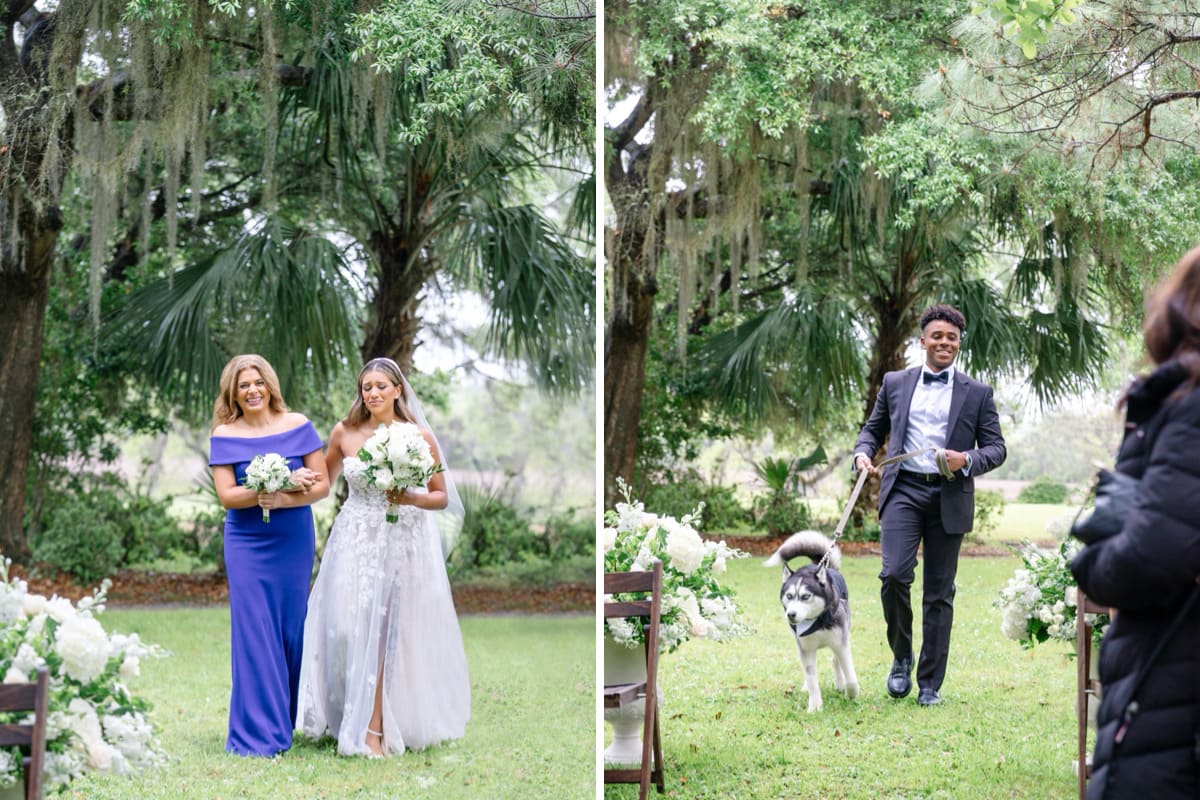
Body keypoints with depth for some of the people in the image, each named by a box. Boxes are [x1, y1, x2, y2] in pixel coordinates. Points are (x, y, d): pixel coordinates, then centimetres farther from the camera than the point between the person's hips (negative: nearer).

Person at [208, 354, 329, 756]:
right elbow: (226, 495, -10)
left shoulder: (297, 425, 1)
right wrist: (284, 484, -20)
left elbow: (322, 484, -1)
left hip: (294, 541, 2)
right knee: (254, 632, -4)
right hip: (247, 545, -1)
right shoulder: (225, 435, -2)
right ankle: (258, 733, 1)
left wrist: (285, 500, -19)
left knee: (290, 629, 6)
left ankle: (283, 720, 20)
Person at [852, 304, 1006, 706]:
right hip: (903, 490, 0)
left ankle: (930, 684, 11)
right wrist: (863, 453, -3)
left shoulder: (977, 393, 8)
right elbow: (873, 429, 19)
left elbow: (996, 448, 7)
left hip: (949, 497, 0)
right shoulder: (895, 383, 12)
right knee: (894, 575, -18)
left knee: (939, 593, 3)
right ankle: (901, 656, 6)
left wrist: (967, 459, -14)